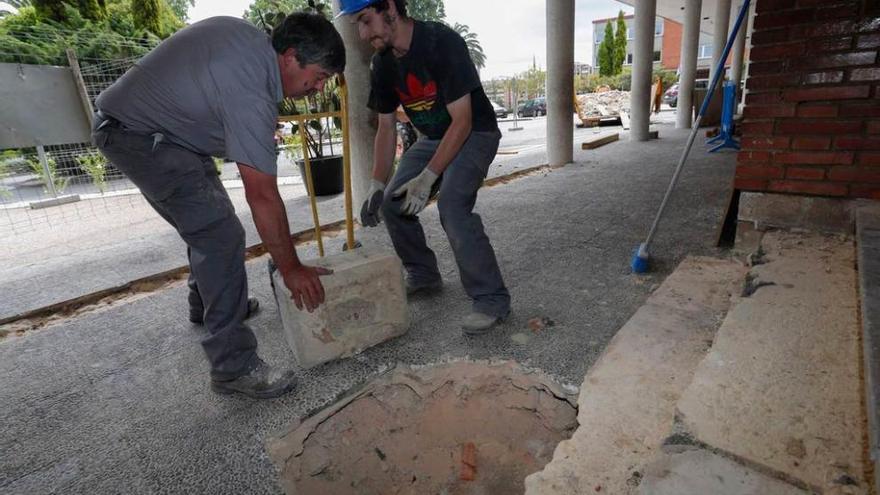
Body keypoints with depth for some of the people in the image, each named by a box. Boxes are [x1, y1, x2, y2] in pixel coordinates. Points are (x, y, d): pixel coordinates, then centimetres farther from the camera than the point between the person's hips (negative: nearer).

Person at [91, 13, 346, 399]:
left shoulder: (250, 36, -3)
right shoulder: (251, 93, -31)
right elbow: (262, 196, -31)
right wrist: (291, 270, -24)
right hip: (140, 137, -11)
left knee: (207, 220, 19)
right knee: (219, 235, -21)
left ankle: (206, 304, 39)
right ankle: (234, 367, -16)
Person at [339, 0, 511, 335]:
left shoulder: (441, 43, -23)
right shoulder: (382, 64, -2)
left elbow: (462, 121, -26)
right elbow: (385, 128, 3)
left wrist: (427, 177, -31)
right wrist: (377, 185, -7)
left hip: (474, 133, -7)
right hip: (432, 138, 7)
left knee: (452, 205, -29)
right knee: (392, 204, -2)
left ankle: (492, 299, -17)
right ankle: (423, 276, 17)